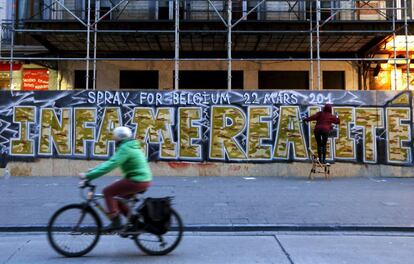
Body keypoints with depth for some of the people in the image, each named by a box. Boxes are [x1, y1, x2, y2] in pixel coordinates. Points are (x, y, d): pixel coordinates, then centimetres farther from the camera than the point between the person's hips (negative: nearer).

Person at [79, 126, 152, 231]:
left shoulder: (125, 149, -13)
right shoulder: (127, 147, 18)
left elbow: (110, 165, -23)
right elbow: (110, 163, 19)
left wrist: (88, 175, -22)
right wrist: (90, 172, 14)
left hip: (136, 181, -10)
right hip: (144, 180, 10)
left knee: (108, 192, -4)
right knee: (118, 199, 19)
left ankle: (115, 222, -3)